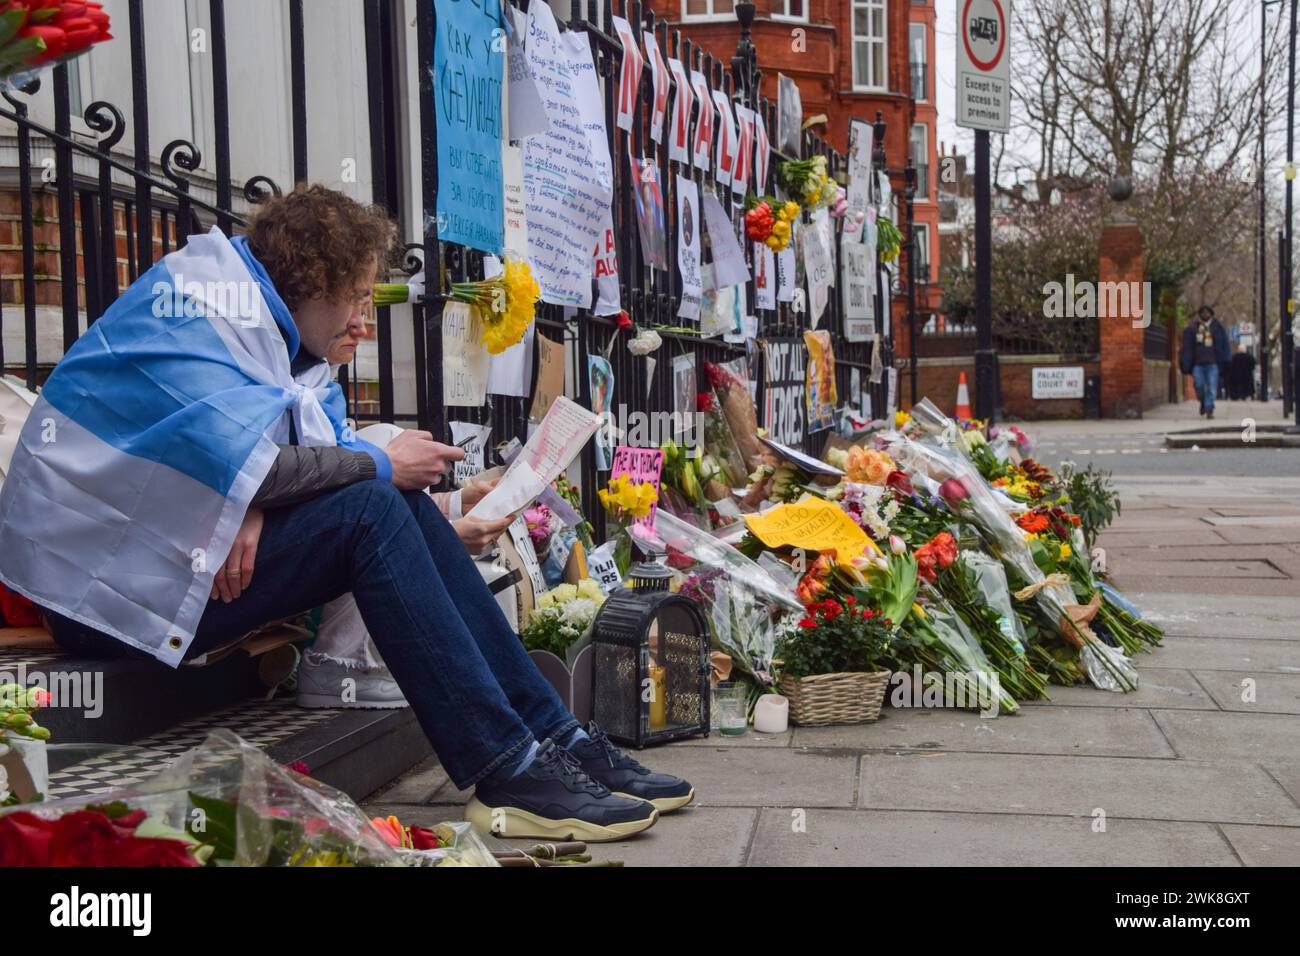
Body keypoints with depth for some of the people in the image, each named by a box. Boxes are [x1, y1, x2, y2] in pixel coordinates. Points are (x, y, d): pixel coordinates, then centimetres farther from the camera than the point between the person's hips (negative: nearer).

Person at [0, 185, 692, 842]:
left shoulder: (270, 325, 14)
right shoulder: (194, 307, -14)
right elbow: (234, 459, -29)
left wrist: (261, 509, -18)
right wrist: (379, 463, -16)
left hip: (176, 546, 9)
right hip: (103, 585, -9)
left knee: (400, 503, -4)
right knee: (369, 507, -23)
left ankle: (554, 739, -9)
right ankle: (506, 773, -26)